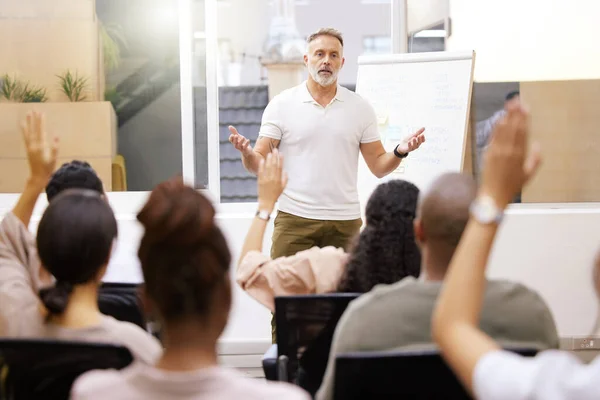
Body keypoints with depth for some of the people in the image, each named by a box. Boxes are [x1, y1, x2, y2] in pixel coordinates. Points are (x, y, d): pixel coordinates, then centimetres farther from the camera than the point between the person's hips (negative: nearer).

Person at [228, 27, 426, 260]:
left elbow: (378, 166, 9)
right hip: (295, 218, -2)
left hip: (345, 221, 2)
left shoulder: (360, 108, 9)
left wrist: (400, 152, -11)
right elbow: (260, 164, 0)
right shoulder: (282, 105, 3)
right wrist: (247, 153, -22)